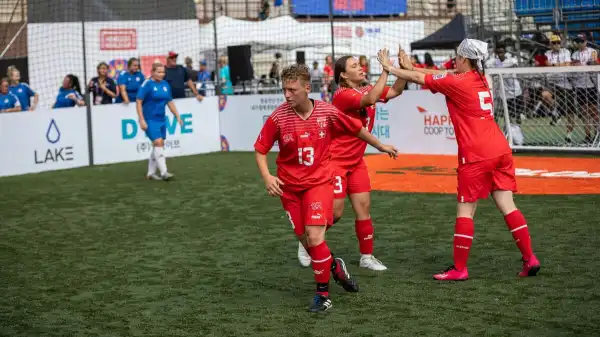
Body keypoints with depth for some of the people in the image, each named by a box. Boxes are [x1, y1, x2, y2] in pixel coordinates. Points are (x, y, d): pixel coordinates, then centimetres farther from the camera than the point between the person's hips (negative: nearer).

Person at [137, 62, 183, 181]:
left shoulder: (165, 84, 9)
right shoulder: (147, 84, -10)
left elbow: (170, 102, 18)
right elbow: (138, 102, -11)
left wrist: (177, 116, 14)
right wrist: (142, 120, -16)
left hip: (161, 119, 7)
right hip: (150, 120, -7)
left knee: (158, 146, 8)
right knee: (158, 143, -15)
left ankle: (151, 173, 18)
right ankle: (164, 172, -15)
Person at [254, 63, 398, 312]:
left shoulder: (327, 112, -11)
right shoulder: (278, 117, -13)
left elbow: (356, 129, 7)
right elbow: (260, 150, -4)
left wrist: (380, 146, 19)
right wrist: (266, 177, -20)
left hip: (319, 182, -2)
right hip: (289, 186, 2)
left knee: (314, 237, -16)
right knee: (305, 240, 9)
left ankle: (323, 294, 0)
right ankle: (334, 266, 39)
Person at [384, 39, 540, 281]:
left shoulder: (457, 83, -8)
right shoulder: (480, 79, 14)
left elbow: (420, 79, -1)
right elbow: (441, 75, 23)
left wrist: (390, 69, 12)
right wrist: (411, 67, 21)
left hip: (476, 156, -7)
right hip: (501, 151, 7)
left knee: (465, 211, 1)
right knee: (507, 206, 9)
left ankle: (459, 269, 6)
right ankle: (530, 259, 8)